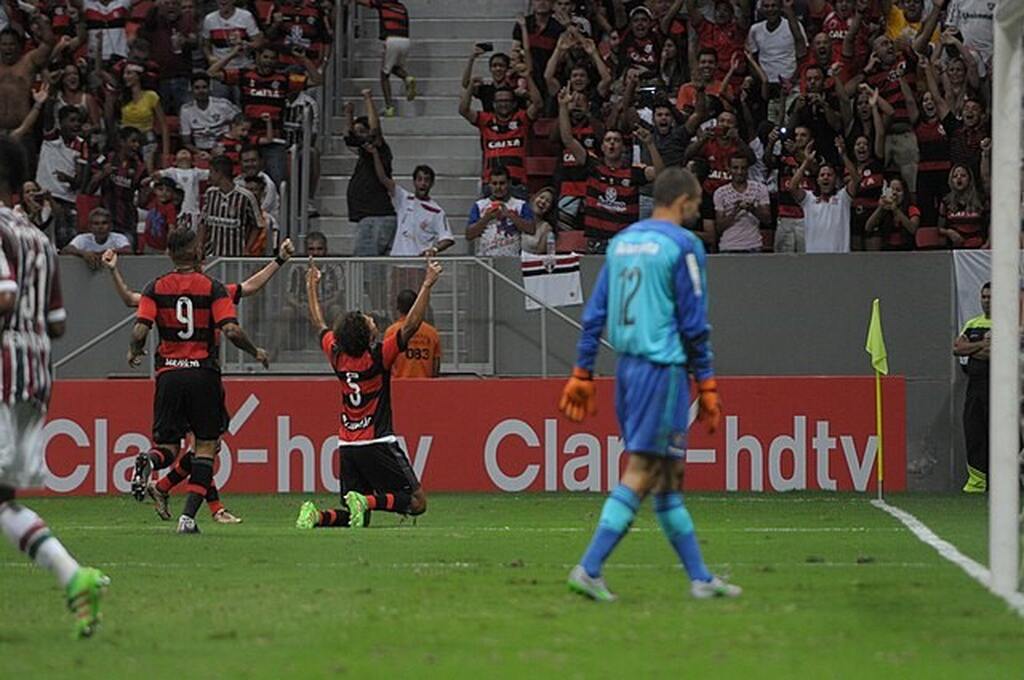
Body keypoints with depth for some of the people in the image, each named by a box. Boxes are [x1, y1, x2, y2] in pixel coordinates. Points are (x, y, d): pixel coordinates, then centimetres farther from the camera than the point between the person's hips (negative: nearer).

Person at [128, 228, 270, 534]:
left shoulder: (156, 288, 4)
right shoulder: (212, 288, -2)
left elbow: (140, 330, -7)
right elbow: (231, 330, -12)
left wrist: (134, 353, 15)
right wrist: (256, 352, 5)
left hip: (168, 373, 2)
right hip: (204, 372, -2)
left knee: (168, 446, 11)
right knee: (206, 445, 8)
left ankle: (149, 461, -26)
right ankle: (188, 516, -4)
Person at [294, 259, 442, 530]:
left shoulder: (337, 355, 2)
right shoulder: (378, 357, -14)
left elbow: (319, 324, 20)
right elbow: (411, 325, -17)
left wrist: (312, 286, 32)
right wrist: (427, 285, -13)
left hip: (347, 445, 6)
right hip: (377, 444, -6)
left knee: (355, 518, 11)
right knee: (417, 502, -2)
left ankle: (317, 515, -17)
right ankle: (368, 501, -25)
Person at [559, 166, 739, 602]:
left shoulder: (622, 241, 13)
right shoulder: (682, 246, -8)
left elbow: (595, 312, 13)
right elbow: (694, 324, -8)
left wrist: (582, 373, 16)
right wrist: (706, 386, -2)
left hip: (626, 367, 8)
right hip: (663, 368, -8)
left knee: (667, 479, 11)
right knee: (640, 472, -8)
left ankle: (700, 578, 16)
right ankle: (589, 570, -14)